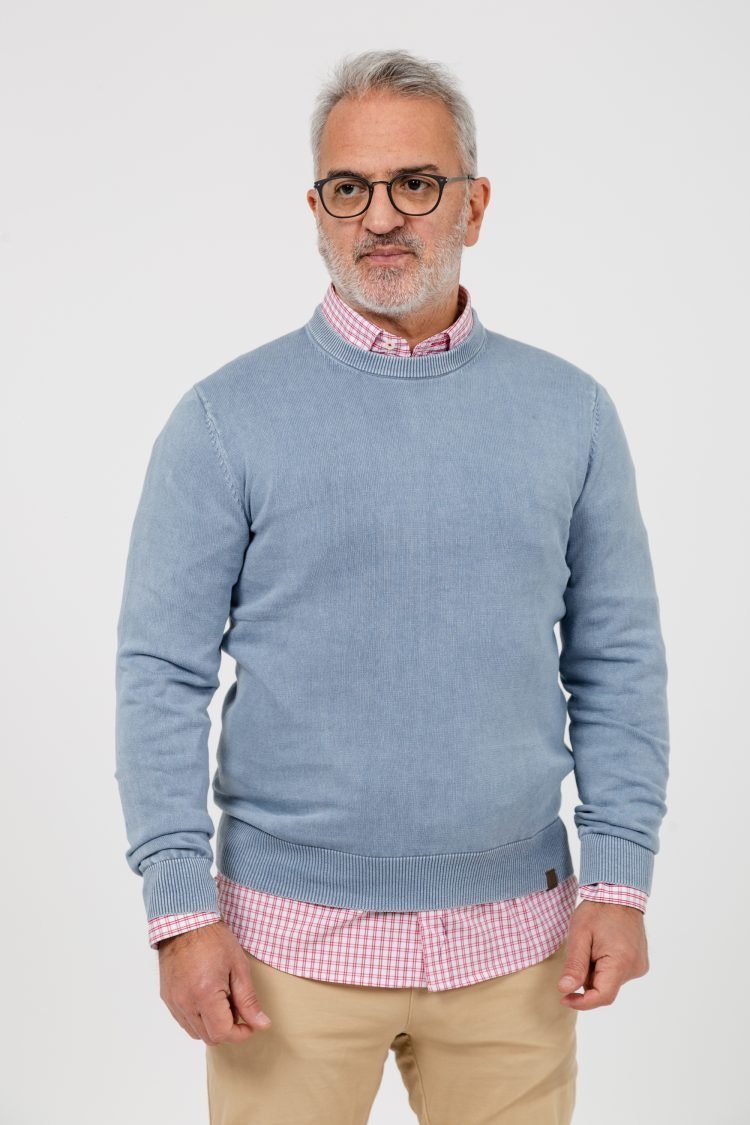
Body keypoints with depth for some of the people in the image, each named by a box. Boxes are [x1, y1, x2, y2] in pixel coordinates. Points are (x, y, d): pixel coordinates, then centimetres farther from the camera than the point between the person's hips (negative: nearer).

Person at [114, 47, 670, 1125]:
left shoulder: (569, 410, 3)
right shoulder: (226, 418, -4)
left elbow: (617, 662, 5)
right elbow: (164, 674, -5)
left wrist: (621, 879, 0)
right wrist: (181, 906, -10)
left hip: (515, 939, 2)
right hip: (293, 937, -2)